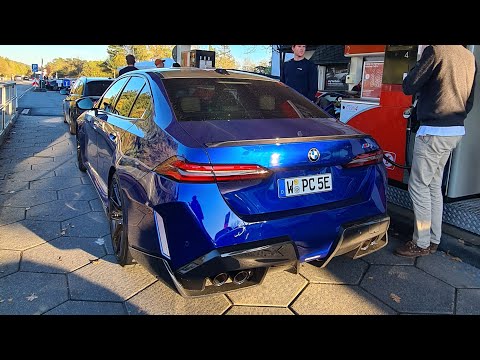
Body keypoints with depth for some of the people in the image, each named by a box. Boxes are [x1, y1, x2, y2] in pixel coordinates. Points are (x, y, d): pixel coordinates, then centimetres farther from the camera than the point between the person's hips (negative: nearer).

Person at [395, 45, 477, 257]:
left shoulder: (435, 50, -12)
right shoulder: (469, 57, 13)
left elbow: (408, 87, -8)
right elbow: (469, 100, 17)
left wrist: (417, 68, 10)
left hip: (434, 131, -8)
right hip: (456, 130, 9)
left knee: (419, 186, -1)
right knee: (434, 185, 14)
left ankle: (421, 244, 5)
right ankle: (433, 240, 20)